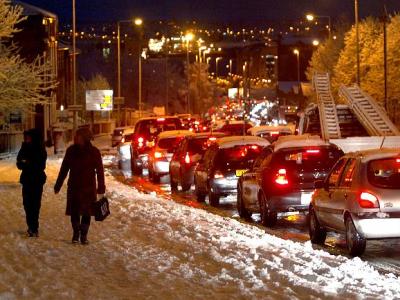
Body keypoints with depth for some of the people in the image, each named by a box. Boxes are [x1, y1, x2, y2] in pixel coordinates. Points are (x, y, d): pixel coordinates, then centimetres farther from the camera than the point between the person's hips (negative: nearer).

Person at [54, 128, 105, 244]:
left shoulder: (94, 152, -6)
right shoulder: (71, 150, 1)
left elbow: (100, 171, -3)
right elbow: (64, 169, 9)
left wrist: (101, 189, -8)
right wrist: (58, 186, 9)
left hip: (89, 188, -2)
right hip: (74, 187, 2)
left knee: (86, 213, 2)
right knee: (74, 212, 5)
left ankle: (84, 235, 12)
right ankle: (76, 234, 20)